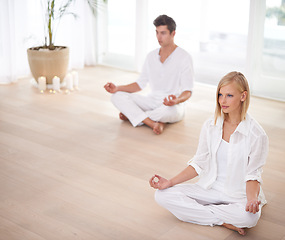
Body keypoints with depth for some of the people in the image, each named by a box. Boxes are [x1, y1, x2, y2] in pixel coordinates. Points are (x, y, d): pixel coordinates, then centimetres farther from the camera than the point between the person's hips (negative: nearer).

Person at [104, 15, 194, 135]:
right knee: (117, 96, -15)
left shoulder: (184, 57, -8)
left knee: (171, 110, -42)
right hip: (152, 101, 5)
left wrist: (177, 100, -37)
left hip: (172, 106, -5)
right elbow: (140, 84, 12)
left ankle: (132, 115, -17)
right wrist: (117, 88, -3)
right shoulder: (151, 56, 9)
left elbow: (187, 91, -14)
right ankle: (153, 123, -32)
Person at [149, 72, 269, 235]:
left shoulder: (257, 134, -12)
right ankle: (224, 221, -18)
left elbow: (253, 174, -8)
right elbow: (199, 164, 6)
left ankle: (199, 212, -14)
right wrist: (170, 182, -5)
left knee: (248, 217, -39)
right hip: (209, 189, 5)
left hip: (239, 195, -4)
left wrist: (252, 199, -29)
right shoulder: (210, 126, 0)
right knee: (163, 195, -16)